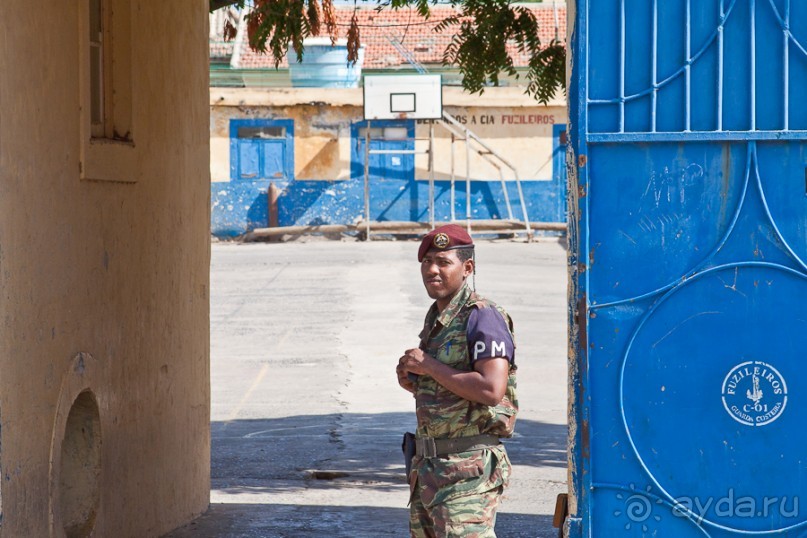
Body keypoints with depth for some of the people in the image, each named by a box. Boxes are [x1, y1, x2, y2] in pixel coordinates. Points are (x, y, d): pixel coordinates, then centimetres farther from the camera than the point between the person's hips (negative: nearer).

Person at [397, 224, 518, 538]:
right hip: (428, 465, 10)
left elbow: (491, 391, -25)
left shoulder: (482, 317, -13)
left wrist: (428, 366, -17)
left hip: (468, 469, -10)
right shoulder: (436, 319, 16)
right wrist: (412, 381, 5)